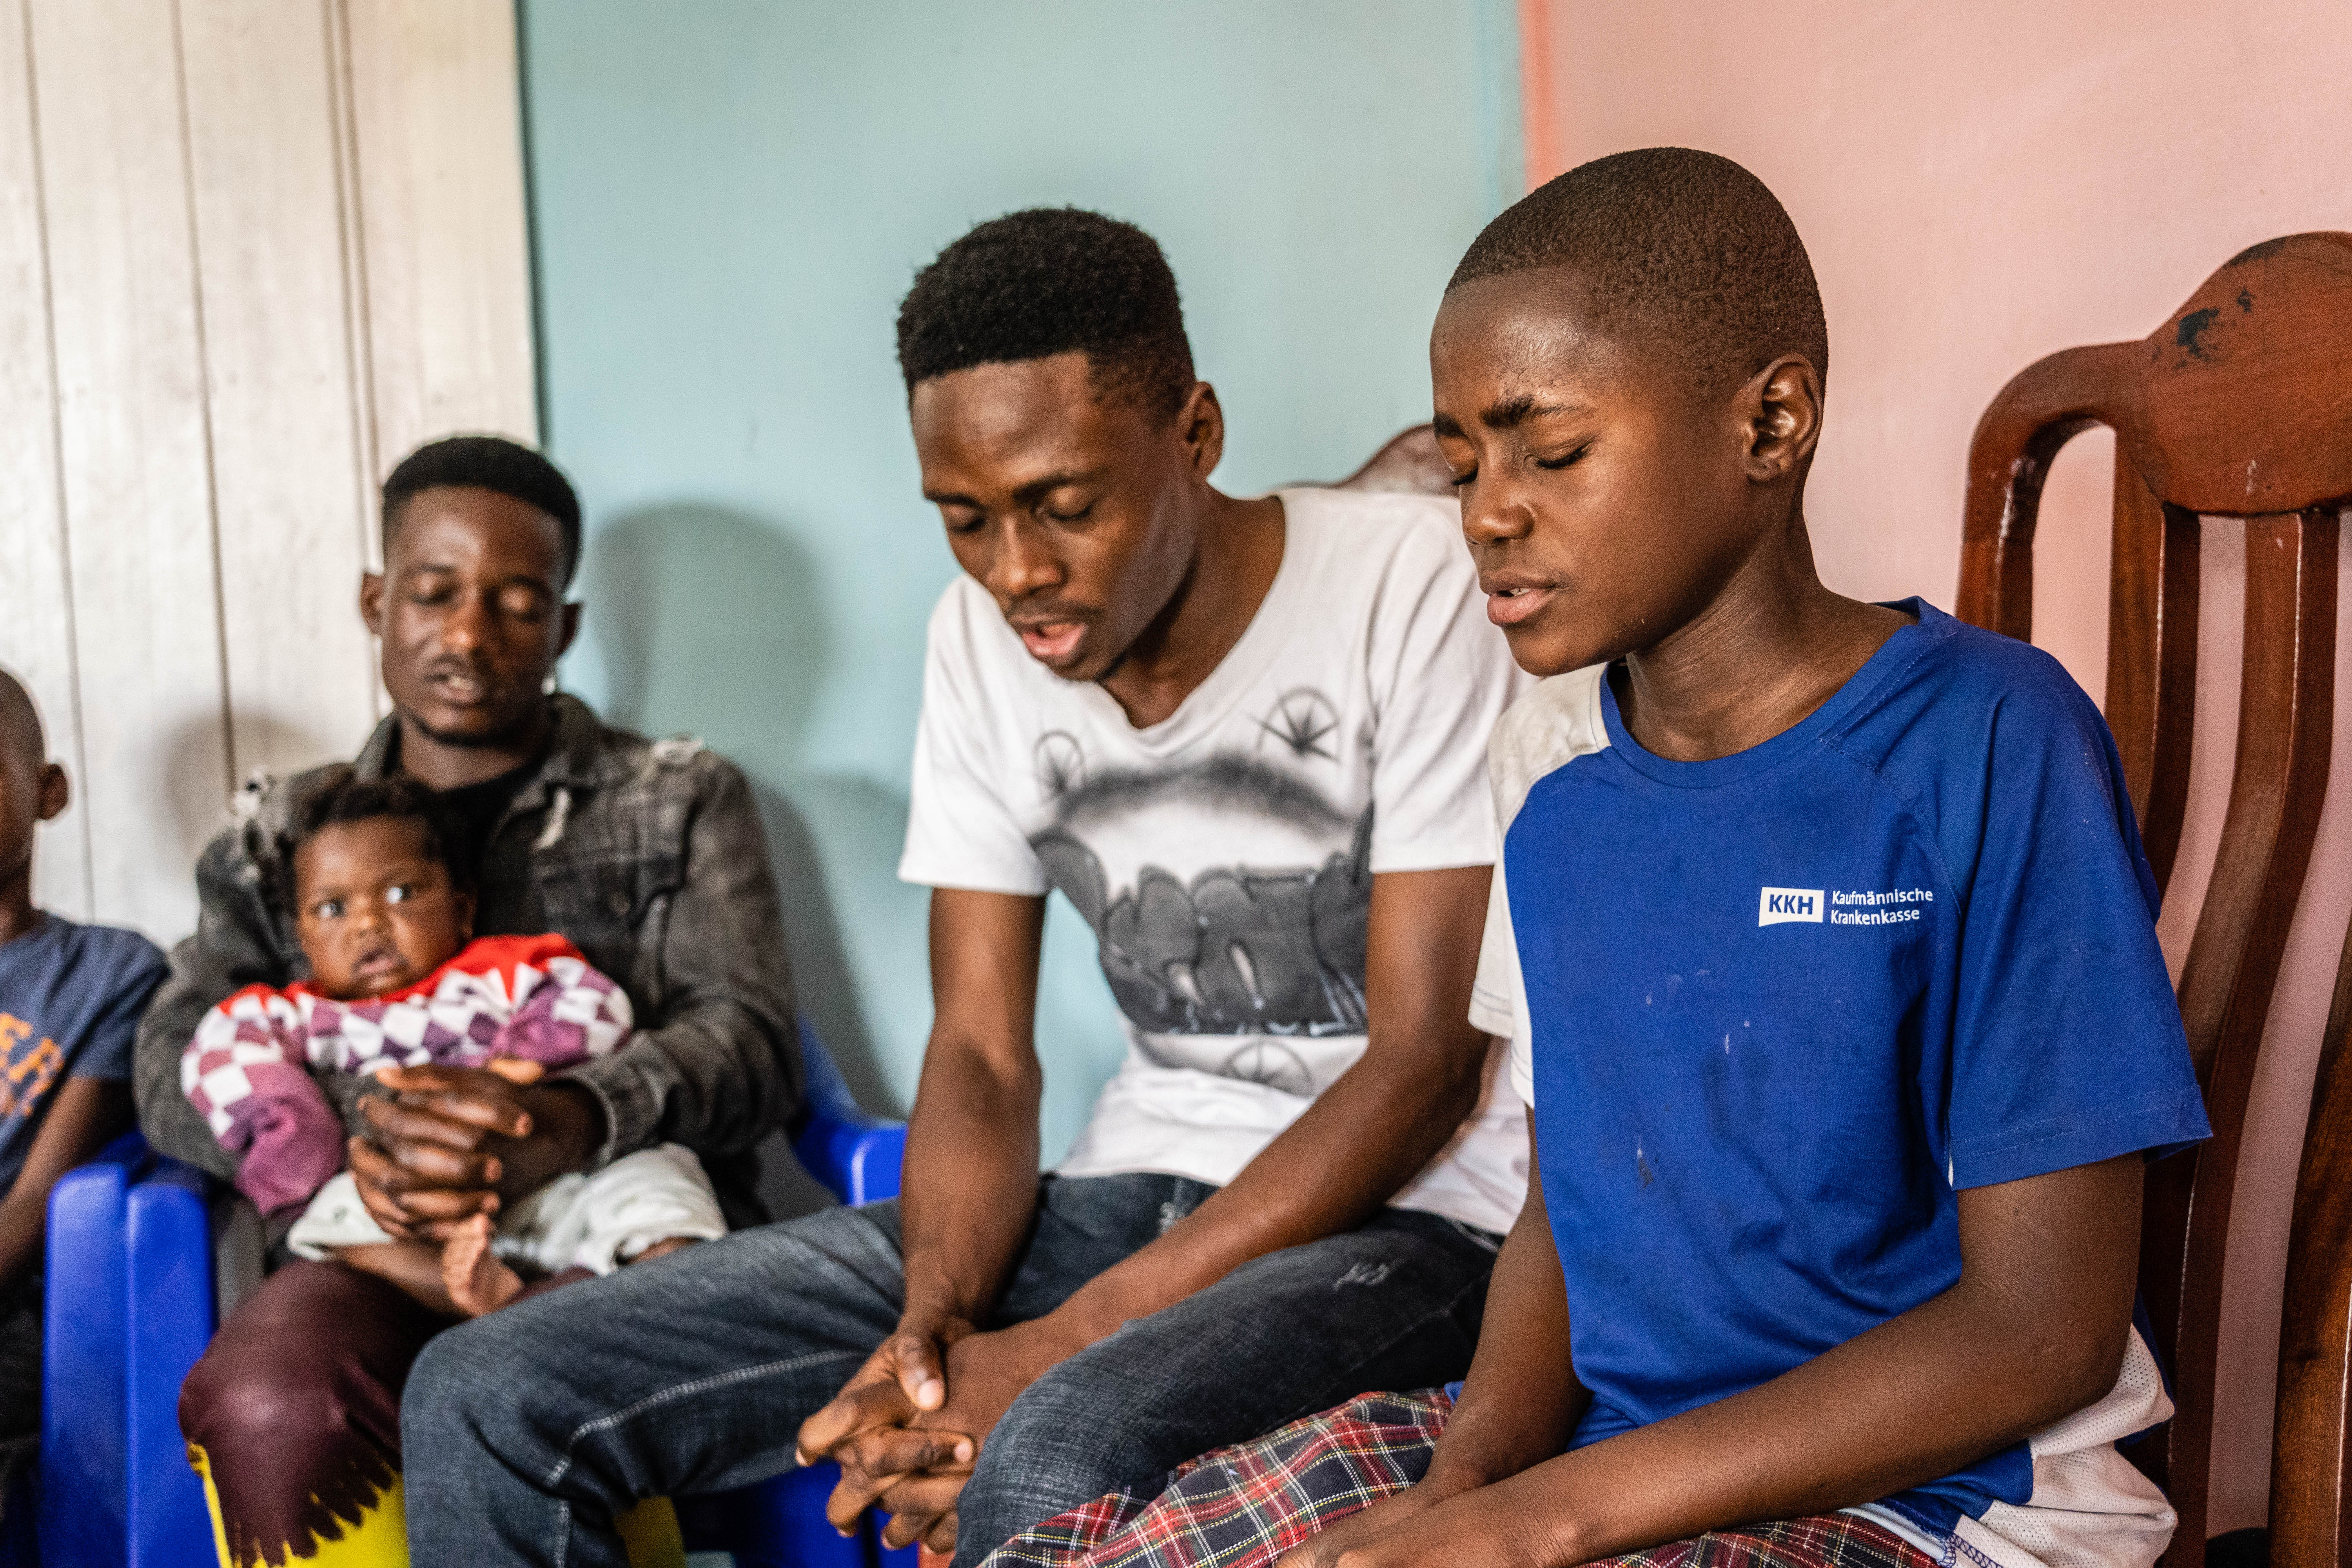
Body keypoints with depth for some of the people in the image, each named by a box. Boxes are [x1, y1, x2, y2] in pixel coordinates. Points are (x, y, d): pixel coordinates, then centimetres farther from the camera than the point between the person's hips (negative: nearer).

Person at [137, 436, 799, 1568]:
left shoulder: (682, 803, 15)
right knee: (268, 1408, -34)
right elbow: (176, 1066, 10)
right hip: (370, 1246, 2)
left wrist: (579, 1123, -22)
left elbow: (749, 1040, 1)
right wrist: (355, 1130, -14)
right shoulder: (280, 835, 22)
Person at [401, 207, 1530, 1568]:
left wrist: (1063, 1343, -19)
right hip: (1127, 1195, 6)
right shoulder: (983, 636, 5)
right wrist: (933, 1322, -15)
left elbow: (1425, 1064, -14)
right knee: (488, 1399, -5)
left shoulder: (1415, 588, -13)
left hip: (1407, 1205, -5)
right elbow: (983, 1053, 6)